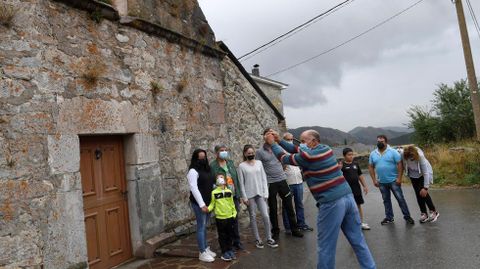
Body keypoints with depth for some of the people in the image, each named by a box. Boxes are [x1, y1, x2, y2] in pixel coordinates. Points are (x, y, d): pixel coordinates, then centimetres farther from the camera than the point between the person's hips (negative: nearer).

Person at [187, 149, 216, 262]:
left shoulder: (206, 169, 11)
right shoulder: (193, 171, -13)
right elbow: (194, 189, -18)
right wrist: (202, 204, -21)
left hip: (208, 202, 7)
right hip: (199, 203, -7)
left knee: (204, 226, 16)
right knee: (201, 227, 0)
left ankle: (206, 248, 27)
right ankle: (202, 253, 9)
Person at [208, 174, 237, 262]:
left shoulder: (229, 191, 4)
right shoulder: (214, 192, -6)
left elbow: (232, 204, 11)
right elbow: (212, 204, -6)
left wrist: (234, 213, 10)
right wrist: (209, 208, -24)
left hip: (230, 217, 4)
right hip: (220, 218, -4)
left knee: (230, 234, 13)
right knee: (222, 236, 5)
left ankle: (230, 250, 27)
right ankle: (224, 252, 15)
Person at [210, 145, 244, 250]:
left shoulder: (230, 162, 10)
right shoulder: (213, 165, -9)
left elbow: (236, 178, 12)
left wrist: (238, 194, 11)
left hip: (234, 196, 5)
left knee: (235, 219, 14)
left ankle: (236, 242, 28)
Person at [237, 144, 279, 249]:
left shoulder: (259, 163, 7)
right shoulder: (242, 166, -2)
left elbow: (264, 178, 8)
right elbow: (241, 183, -2)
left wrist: (265, 193, 1)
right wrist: (244, 197, -6)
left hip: (260, 193, 2)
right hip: (250, 195, -2)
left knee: (265, 215, -2)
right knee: (253, 217, 6)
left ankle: (269, 238, 10)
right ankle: (257, 239, 17)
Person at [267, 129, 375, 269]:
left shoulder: (308, 156, -10)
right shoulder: (326, 148, 12)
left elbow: (285, 158, 4)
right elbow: (297, 150, 19)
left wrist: (272, 143, 17)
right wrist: (280, 141, 17)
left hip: (332, 202, -8)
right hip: (348, 196, 8)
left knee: (326, 246, 6)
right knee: (358, 240, 16)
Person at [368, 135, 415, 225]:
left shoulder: (393, 152, -8)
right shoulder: (373, 154, 3)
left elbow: (400, 164, -10)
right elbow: (371, 167, 7)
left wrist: (399, 178, -15)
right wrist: (374, 180, 1)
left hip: (393, 180, -4)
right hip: (381, 182, 4)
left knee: (400, 198, 1)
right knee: (386, 200, 14)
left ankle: (407, 216, 13)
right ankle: (389, 217, 25)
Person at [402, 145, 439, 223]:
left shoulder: (420, 156, -36)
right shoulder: (404, 156, -30)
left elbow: (426, 173, -31)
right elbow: (404, 165, -7)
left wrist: (425, 187, -30)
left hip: (423, 174, -3)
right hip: (413, 175, 3)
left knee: (423, 192, -13)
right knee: (418, 194, 2)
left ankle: (433, 211, 5)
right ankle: (424, 214, 13)